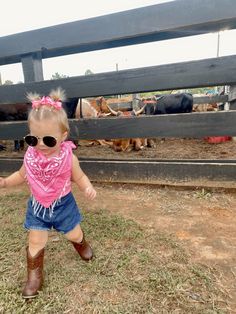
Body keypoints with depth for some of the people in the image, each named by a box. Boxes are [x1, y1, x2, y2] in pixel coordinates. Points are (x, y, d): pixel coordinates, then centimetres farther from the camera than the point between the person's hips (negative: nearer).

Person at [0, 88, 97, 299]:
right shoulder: (30, 157, -14)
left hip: (63, 204, -2)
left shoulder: (68, 158, -23)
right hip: (38, 206, 2)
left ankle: (81, 244, 55)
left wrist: (88, 188, -28)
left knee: (74, 235, 17)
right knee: (36, 243, 10)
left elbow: (79, 177, -9)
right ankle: (34, 276, 36)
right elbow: (21, 175, 6)